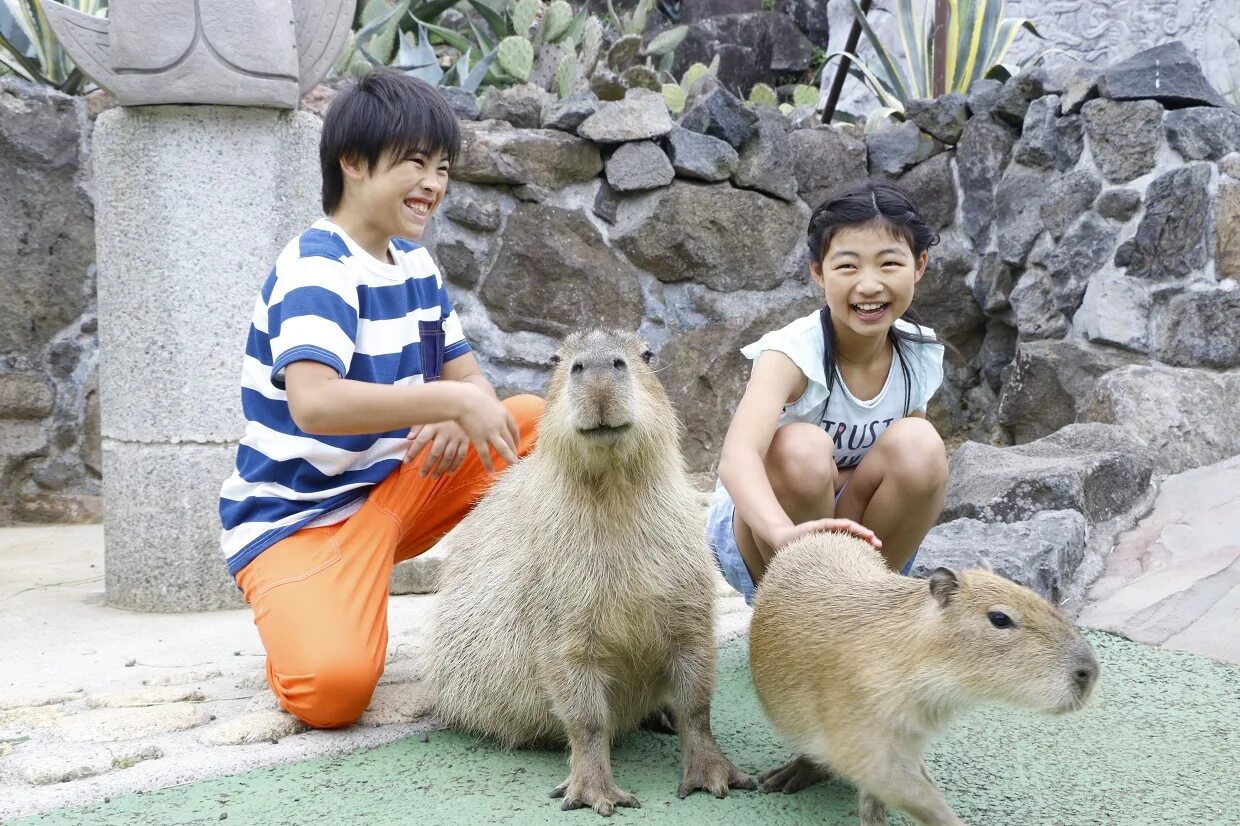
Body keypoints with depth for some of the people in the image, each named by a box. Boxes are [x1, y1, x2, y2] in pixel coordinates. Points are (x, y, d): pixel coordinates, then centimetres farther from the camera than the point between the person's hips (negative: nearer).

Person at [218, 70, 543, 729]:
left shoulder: (414, 263, 8)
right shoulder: (316, 268, -18)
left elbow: (469, 378, 8)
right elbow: (314, 403, -35)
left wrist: (465, 414, -16)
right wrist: (453, 401, -33)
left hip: (396, 486, 8)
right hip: (298, 516, -8)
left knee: (540, 422, -2)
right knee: (332, 686, -32)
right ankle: (301, 610, 3)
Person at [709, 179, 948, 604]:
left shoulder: (920, 357, -8)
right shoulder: (792, 354, -23)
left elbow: (915, 474, 7)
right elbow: (736, 456, -41)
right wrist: (784, 532, -61)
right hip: (759, 533, -4)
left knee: (918, 444, -21)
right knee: (802, 448, -33)